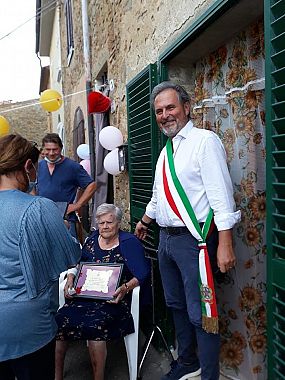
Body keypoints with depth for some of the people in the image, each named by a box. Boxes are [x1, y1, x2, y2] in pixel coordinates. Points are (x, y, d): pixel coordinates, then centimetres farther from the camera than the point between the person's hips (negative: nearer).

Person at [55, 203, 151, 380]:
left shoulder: (129, 242, 0)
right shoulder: (92, 240, 16)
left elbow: (142, 274, -6)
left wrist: (126, 288, -22)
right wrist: (70, 278, 4)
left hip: (113, 299, -4)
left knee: (94, 325, -32)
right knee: (59, 320, -20)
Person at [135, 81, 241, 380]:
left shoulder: (205, 140, -10)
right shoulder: (166, 151, 14)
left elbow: (221, 194, -17)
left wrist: (225, 244, -22)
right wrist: (145, 221, 36)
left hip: (194, 239, -8)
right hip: (166, 238, 9)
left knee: (201, 314, -2)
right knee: (176, 306, 20)